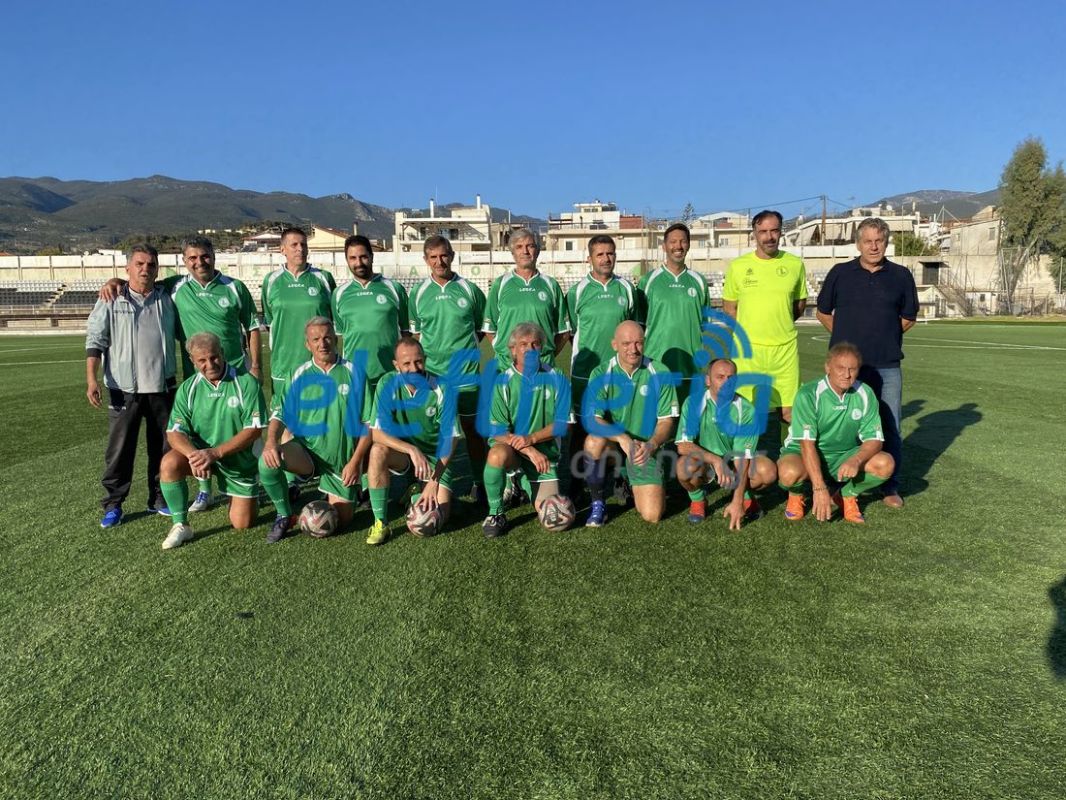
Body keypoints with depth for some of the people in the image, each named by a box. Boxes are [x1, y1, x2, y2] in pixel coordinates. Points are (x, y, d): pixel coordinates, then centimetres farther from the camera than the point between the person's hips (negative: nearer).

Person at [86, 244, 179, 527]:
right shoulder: (111, 301, 0)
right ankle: (113, 504, 14)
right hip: (124, 389, -3)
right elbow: (95, 340, -3)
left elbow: (184, 333, 19)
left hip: (162, 387, 3)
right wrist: (91, 378, -12)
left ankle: (159, 499, 23)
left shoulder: (167, 299, 8)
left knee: (163, 447, 10)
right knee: (119, 448, 2)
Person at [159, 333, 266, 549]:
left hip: (240, 459, -2)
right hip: (200, 452, 2)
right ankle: (180, 526, -12)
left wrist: (215, 453, -29)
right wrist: (193, 454, -33)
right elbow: (174, 433, -11)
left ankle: (248, 495, 37)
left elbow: (254, 429, -21)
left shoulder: (246, 383, -17)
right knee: (169, 464, -30)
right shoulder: (188, 388, -7)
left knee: (242, 524, 1)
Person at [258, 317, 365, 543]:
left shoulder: (352, 373, -3)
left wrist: (355, 461, -9)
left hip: (342, 459, -1)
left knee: (340, 520, -1)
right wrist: (271, 440, -24)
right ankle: (284, 515, -4)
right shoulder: (300, 376, 3)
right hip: (306, 450, 1)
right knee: (267, 462, -29)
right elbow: (280, 414, -2)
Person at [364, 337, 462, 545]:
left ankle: (420, 496, 21)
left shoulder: (440, 390, -17)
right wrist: (412, 449, -34)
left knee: (439, 516, -16)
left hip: (435, 458, 0)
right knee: (378, 451, -33)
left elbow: (450, 439, -15)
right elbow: (376, 433, -19)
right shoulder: (387, 384, -13)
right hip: (401, 454, 1)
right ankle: (380, 524, -21)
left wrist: (434, 482, -22)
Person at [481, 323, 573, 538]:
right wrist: (529, 451, -24)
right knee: (497, 455, -38)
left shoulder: (556, 379, -2)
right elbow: (499, 432, -11)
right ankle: (495, 513, -15)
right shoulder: (503, 382, -7)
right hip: (510, 445, -2)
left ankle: (524, 483, 27)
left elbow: (562, 423, -4)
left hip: (544, 450, 2)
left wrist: (531, 438, -19)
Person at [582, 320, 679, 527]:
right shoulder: (601, 374, -7)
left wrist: (651, 445, -23)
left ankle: (634, 485, 24)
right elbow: (593, 420, -16)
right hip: (612, 445, 0)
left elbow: (667, 420, -4)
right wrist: (622, 438, -33)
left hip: (645, 449, 0)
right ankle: (597, 504, -13)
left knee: (652, 515, -13)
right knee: (595, 440, -36)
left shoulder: (660, 373, -5)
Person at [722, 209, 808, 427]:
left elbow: (800, 303, 18)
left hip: (785, 347, 1)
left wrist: (780, 322, 7)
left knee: (789, 413, 0)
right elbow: (729, 308, 10)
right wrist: (751, 328, 2)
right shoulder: (737, 266, 4)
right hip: (747, 348, -1)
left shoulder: (795, 264, 7)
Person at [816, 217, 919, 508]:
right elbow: (823, 312, 12)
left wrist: (886, 338, 9)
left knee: (890, 426, 4)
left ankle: (890, 487, 16)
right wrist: (846, 337, 9)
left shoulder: (901, 276, 5)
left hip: (887, 366, 1)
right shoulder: (840, 273, 2)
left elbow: (908, 317, 15)